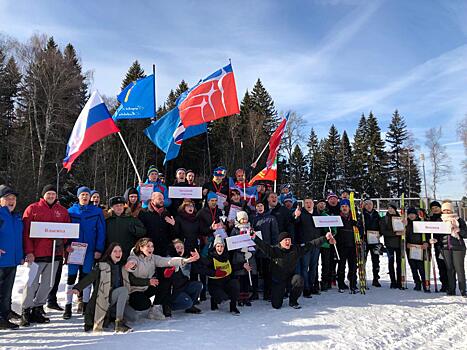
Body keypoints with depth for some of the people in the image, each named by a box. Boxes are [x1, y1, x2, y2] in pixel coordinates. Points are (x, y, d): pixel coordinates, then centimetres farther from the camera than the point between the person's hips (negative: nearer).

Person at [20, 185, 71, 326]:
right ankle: (25, 311, 12)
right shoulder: (32, 209, -1)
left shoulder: (62, 211, 10)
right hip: (37, 254, -4)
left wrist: (62, 241, -3)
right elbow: (26, 231, -5)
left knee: (47, 284, 11)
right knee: (32, 283, -1)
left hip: (55, 253, 4)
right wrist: (29, 251, -12)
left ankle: (38, 309, 23)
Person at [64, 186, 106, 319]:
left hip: (89, 249, 0)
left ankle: (85, 305, 21)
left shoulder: (97, 211, 0)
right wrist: (66, 246, -7)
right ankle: (68, 306, 16)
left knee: (86, 277, 8)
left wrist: (99, 249, -8)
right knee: (71, 277, 5)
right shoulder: (71, 211, 3)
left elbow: (101, 231, -1)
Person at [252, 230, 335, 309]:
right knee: (276, 305, -8)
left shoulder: (296, 249, 0)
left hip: (291, 278, 3)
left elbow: (311, 244, 0)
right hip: (278, 280, -2)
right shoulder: (274, 250, -11)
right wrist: (255, 238, -46)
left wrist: (325, 238, -4)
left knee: (299, 279, -31)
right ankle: (278, 294, 32)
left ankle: (293, 301, -4)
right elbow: (264, 246, -28)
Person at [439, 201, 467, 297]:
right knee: (450, 269, 6)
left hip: (458, 247, -3)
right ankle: (451, 290, 12)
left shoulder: (459, 220, 2)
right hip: (446, 248, 3)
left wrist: (457, 229, -16)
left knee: (459, 269, -4)